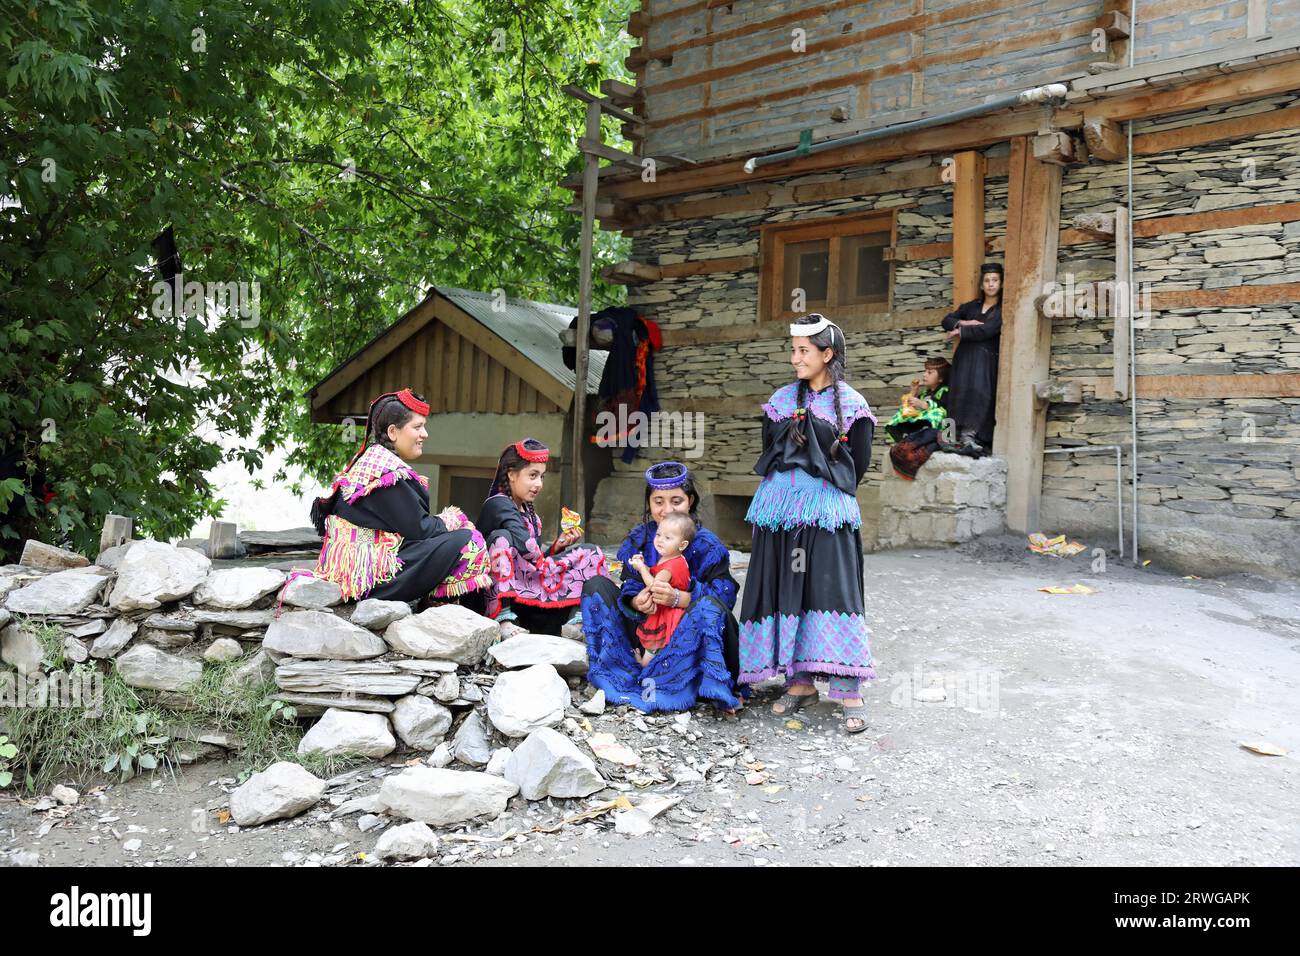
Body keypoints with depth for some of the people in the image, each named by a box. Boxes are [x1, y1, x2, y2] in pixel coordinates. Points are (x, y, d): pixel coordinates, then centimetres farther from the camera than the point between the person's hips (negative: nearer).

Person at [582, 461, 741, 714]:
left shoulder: (707, 545, -10)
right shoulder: (637, 539, 1)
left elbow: (724, 594, -19)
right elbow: (630, 588, -3)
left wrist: (677, 598, -35)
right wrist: (637, 602, -29)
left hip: (690, 634, -4)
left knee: (709, 605, -35)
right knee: (595, 586, -7)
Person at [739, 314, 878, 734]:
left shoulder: (851, 404, 1)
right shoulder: (782, 399, 13)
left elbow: (858, 463, 1)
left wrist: (826, 494, 6)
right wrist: (790, 491, 8)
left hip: (827, 511, -4)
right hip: (780, 509, 5)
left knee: (832, 590, -10)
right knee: (785, 591, 4)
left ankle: (849, 691, -8)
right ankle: (800, 682, 15)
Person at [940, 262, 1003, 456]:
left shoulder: (1002, 309, 3)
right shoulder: (971, 306, 21)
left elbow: (986, 330, -11)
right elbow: (947, 320, 17)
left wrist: (960, 331, -4)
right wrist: (963, 323, -2)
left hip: (987, 358, -4)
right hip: (965, 356, 4)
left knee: (979, 393, -22)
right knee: (963, 391, -13)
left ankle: (968, 438, -32)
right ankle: (967, 438, -21)